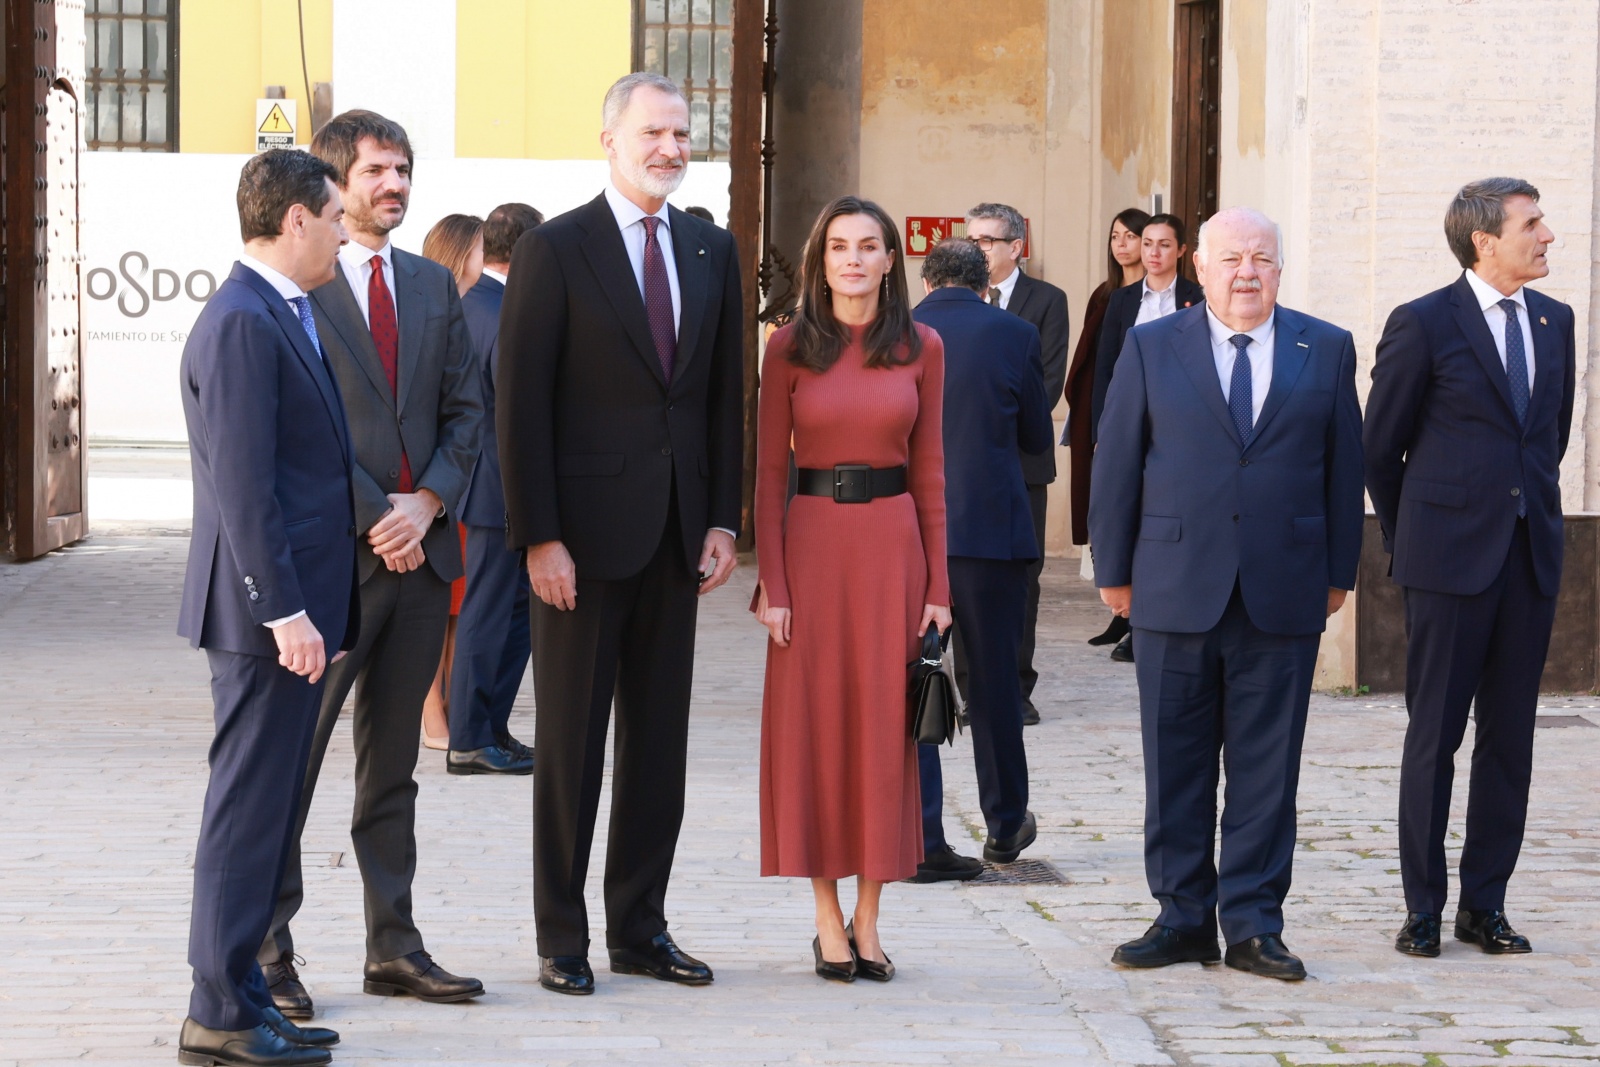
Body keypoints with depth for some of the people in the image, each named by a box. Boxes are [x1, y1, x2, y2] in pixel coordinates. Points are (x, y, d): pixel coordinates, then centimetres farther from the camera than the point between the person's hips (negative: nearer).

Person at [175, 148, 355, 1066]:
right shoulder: (243, 323, -16)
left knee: (266, 809, 13)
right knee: (250, 808, -5)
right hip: (268, 609, -10)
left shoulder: (285, 316, 16)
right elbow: (243, 484, -21)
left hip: (297, 604, 10)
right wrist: (284, 611, -22)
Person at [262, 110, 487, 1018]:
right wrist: (375, 521, -13)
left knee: (393, 763, 11)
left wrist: (427, 504, -5)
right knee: (291, 759, -2)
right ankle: (266, 950, 5)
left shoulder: (435, 286, 14)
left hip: (421, 550, 6)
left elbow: (465, 410, 12)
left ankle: (395, 947, 16)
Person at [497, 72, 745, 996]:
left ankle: (641, 928, 18)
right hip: (587, 534, -5)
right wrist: (538, 537, -14)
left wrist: (724, 520, 5)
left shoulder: (712, 251, 10)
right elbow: (521, 401, -9)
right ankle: (562, 939, 10)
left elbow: (726, 394, 12)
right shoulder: (555, 250, -6)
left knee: (661, 739, 9)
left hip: (677, 534, 5)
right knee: (571, 740, 3)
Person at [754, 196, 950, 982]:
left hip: (892, 541, 1)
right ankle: (828, 922, 9)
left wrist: (938, 584, 1)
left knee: (883, 721, 4)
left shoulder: (920, 348, 4)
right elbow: (768, 470, 0)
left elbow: (929, 469, 6)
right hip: (812, 540, -1)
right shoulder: (790, 347, 1)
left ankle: (867, 921, 12)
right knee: (814, 721, 2)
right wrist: (770, 583, -7)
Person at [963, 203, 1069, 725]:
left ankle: (1016, 688, 4)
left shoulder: (1047, 300, 4)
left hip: (1021, 458, -2)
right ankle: (971, 687, 4)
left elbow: (1050, 379, -3)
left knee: (1021, 573, -1)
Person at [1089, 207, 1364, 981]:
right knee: (1176, 764, 5)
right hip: (1175, 590, 0)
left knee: (1266, 767, 2)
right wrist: (1114, 569, 3)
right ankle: (1183, 918, 14)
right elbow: (1117, 463, 5)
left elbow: (1343, 467, 8)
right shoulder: (1151, 348, 5)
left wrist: (1339, 571, 7)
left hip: (1285, 593, 0)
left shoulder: (1326, 350, 7)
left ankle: (1253, 925, 9)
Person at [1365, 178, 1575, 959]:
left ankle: (1485, 905, 15)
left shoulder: (1553, 322, 9)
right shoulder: (1423, 325, -6)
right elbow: (1380, 447, 1)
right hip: (1451, 561, -5)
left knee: (1509, 740, 7)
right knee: (1434, 736, 1)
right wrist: (1408, 541, 7)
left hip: (1531, 557, 5)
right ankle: (1423, 909, 9)